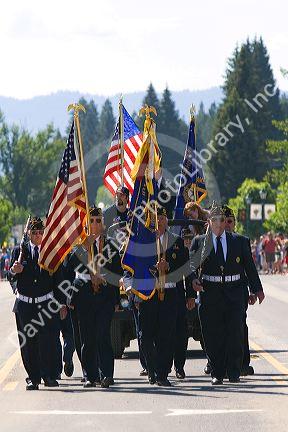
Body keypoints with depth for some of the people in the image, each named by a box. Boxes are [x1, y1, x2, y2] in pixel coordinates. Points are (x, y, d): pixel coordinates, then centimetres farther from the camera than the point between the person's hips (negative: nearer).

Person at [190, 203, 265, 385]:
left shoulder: (240, 241, 9)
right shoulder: (199, 241, 7)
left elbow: (249, 266, 12)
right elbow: (192, 264, 0)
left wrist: (257, 289, 10)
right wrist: (194, 279, -20)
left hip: (235, 293, 0)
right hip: (210, 293, 0)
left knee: (235, 333, -6)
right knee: (213, 336, 1)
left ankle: (234, 372, 2)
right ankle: (217, 373, 10)